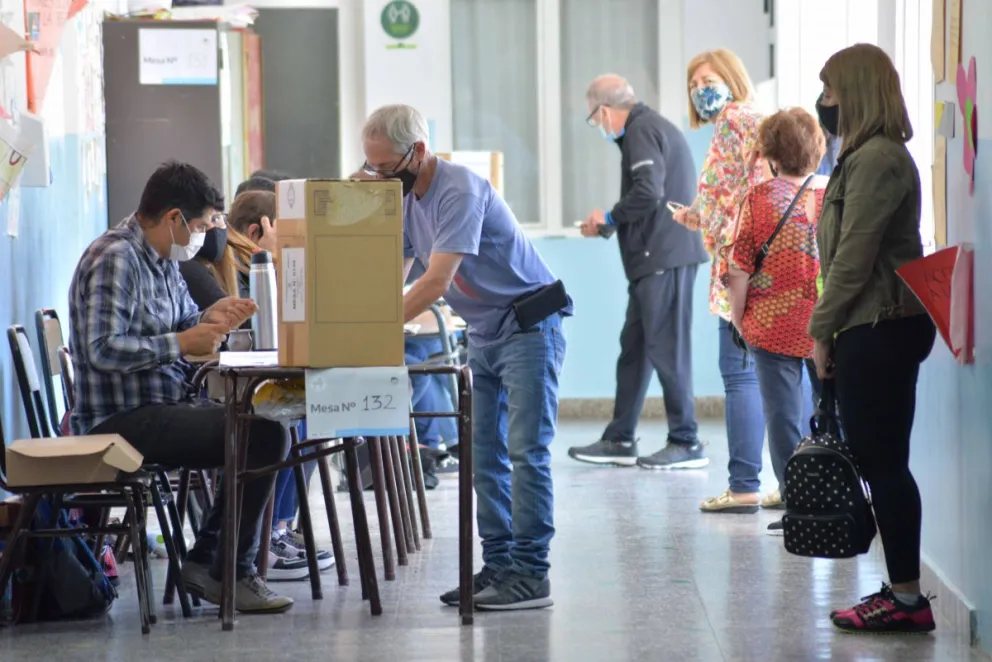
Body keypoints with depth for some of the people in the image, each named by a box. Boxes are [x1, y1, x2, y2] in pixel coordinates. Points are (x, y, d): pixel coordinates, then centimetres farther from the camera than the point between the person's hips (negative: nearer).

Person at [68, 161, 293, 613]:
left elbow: (178, 323, 25)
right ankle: (232, 574, -7)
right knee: (262, 435, -20)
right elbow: (103, 349, -25)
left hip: (164, 406, 11)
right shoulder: (115, 259, -16)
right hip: (123, 419, -11)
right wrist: (184, 343, -20)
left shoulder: (162, 259, 15)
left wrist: (210, 319, 2)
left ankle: (206, 560, 9)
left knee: (267, 431, 9)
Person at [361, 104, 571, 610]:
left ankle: (530, 575, -10)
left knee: (526, 452, -10)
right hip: (482, 335, 9)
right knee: (483, 453, 7)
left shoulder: (459, 192, -23)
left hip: (527, 327, -9)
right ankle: (498, 566, 11)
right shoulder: (406, 198, 5)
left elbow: (436, 281, -29)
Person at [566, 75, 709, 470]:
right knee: (633, 347, 12)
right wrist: (608, 226, 18)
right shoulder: (655, 127, 22)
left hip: (664, 257, -11)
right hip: (656, 258, 11)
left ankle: (686, 443, -2)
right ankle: (620, 441, 16)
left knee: (666, 348, -6)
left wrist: (610, 217, -7)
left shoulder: (642, 131, -10)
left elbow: (648, 192, -23)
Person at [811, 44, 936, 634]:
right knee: (882, 461, 11)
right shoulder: (877, 154, 18)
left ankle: (907, 597, -2)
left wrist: (821, 329, -11)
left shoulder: (876, 159, -14)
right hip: (884, 326, 10)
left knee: (882, 463, -6)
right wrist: (832, 327, 15)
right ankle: (902, 591, 15)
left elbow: (854, 257, -18)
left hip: (877, 330, -10)